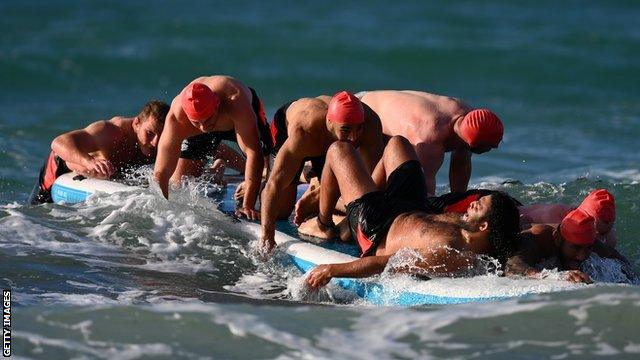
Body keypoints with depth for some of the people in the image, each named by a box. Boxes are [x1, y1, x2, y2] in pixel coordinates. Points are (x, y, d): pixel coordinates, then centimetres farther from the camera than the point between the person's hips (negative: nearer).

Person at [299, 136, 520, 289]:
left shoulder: (447, 256, -46)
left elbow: (384, 264, -42)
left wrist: (332, 270, -38)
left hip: (378, 232, -7)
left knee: (338, 150, 6)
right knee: (396, 143, 23)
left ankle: (323, 226, 30)